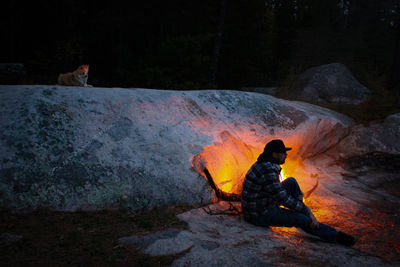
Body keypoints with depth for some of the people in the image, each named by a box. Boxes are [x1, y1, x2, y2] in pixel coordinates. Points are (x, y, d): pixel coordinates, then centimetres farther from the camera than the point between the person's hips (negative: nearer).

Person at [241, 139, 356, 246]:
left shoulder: (266, 164, 6)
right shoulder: (268, 170, -27)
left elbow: (277, 188, 21)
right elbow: (283, 198, -25)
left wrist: (298, 193, 5)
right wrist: (307, 211, -17)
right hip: (259, 214, -10)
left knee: (291, 182, 9)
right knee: (301, 219, -20)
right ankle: (336, 236, -2)